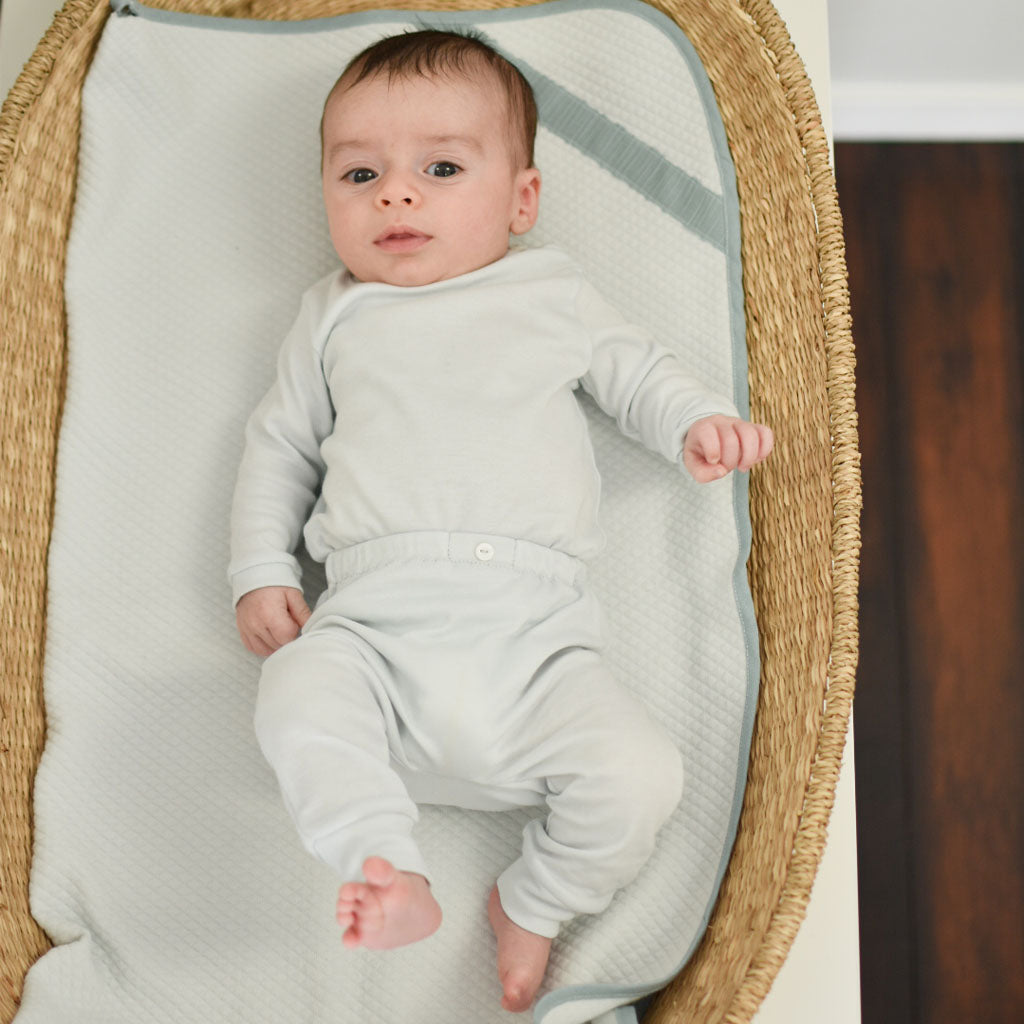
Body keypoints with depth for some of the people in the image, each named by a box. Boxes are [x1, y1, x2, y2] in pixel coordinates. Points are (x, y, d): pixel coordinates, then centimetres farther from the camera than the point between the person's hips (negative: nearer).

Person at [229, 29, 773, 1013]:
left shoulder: (554, 293, 18)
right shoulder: (334, 314, 20)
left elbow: (636, 372, 25)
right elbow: (279, 444, 22)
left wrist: (698, 421, 4)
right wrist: (260, 572, 10)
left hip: (533, 633, 0)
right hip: (374, 620, 0)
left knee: (640, 775, -18)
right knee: (296, 705, -31)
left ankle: (534, 900, 8)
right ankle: (389, 875, -17)